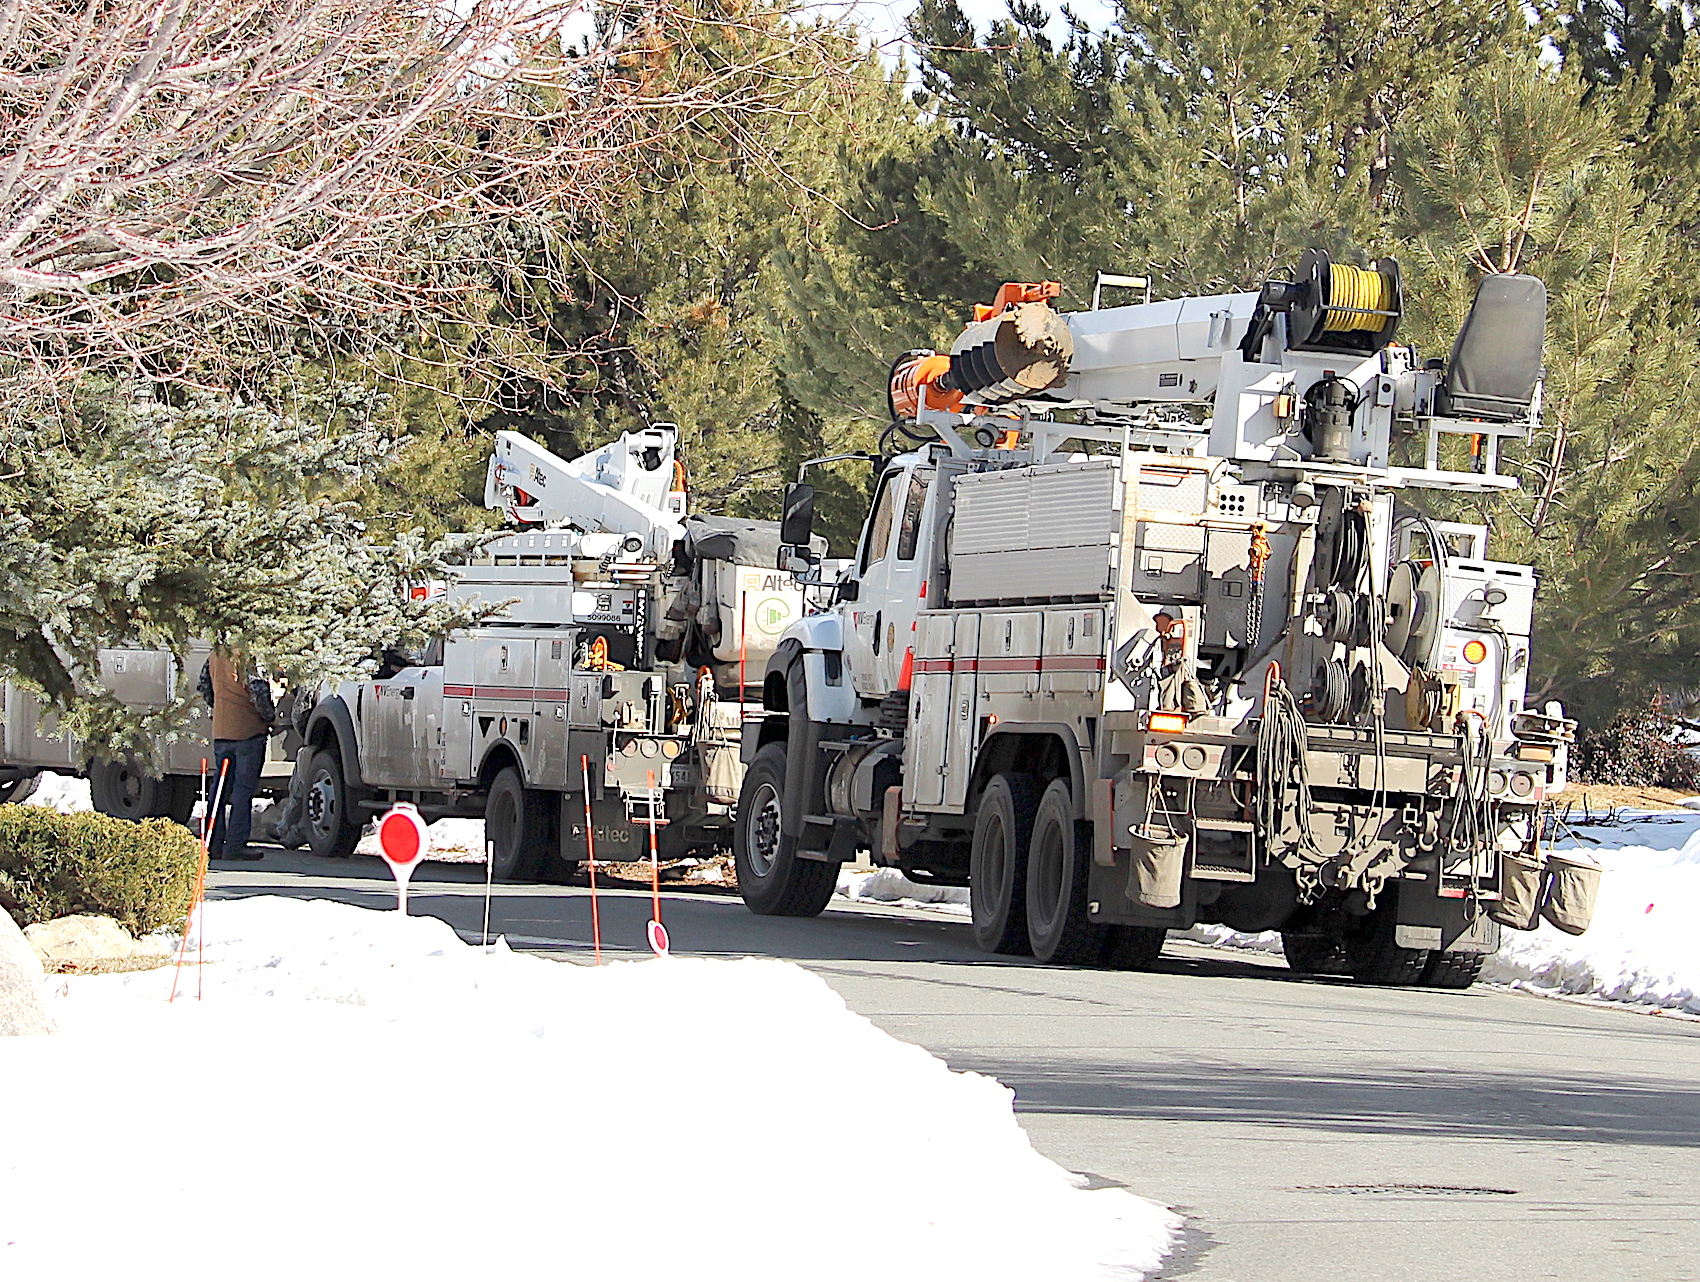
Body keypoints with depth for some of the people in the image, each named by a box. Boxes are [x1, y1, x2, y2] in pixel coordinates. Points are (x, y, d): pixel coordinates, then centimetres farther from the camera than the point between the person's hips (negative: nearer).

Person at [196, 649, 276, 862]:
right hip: (249, 731, -7)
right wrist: (270, 716, -6)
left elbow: (204, 684, 20)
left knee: (220, 788, 12)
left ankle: (212, 844, 12)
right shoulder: (248, 658, -15)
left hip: (220, 731, 7)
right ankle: (235, 846, -4)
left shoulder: (216, 656, 8)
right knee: (244, 788, -2)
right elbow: (258, 691, -22)